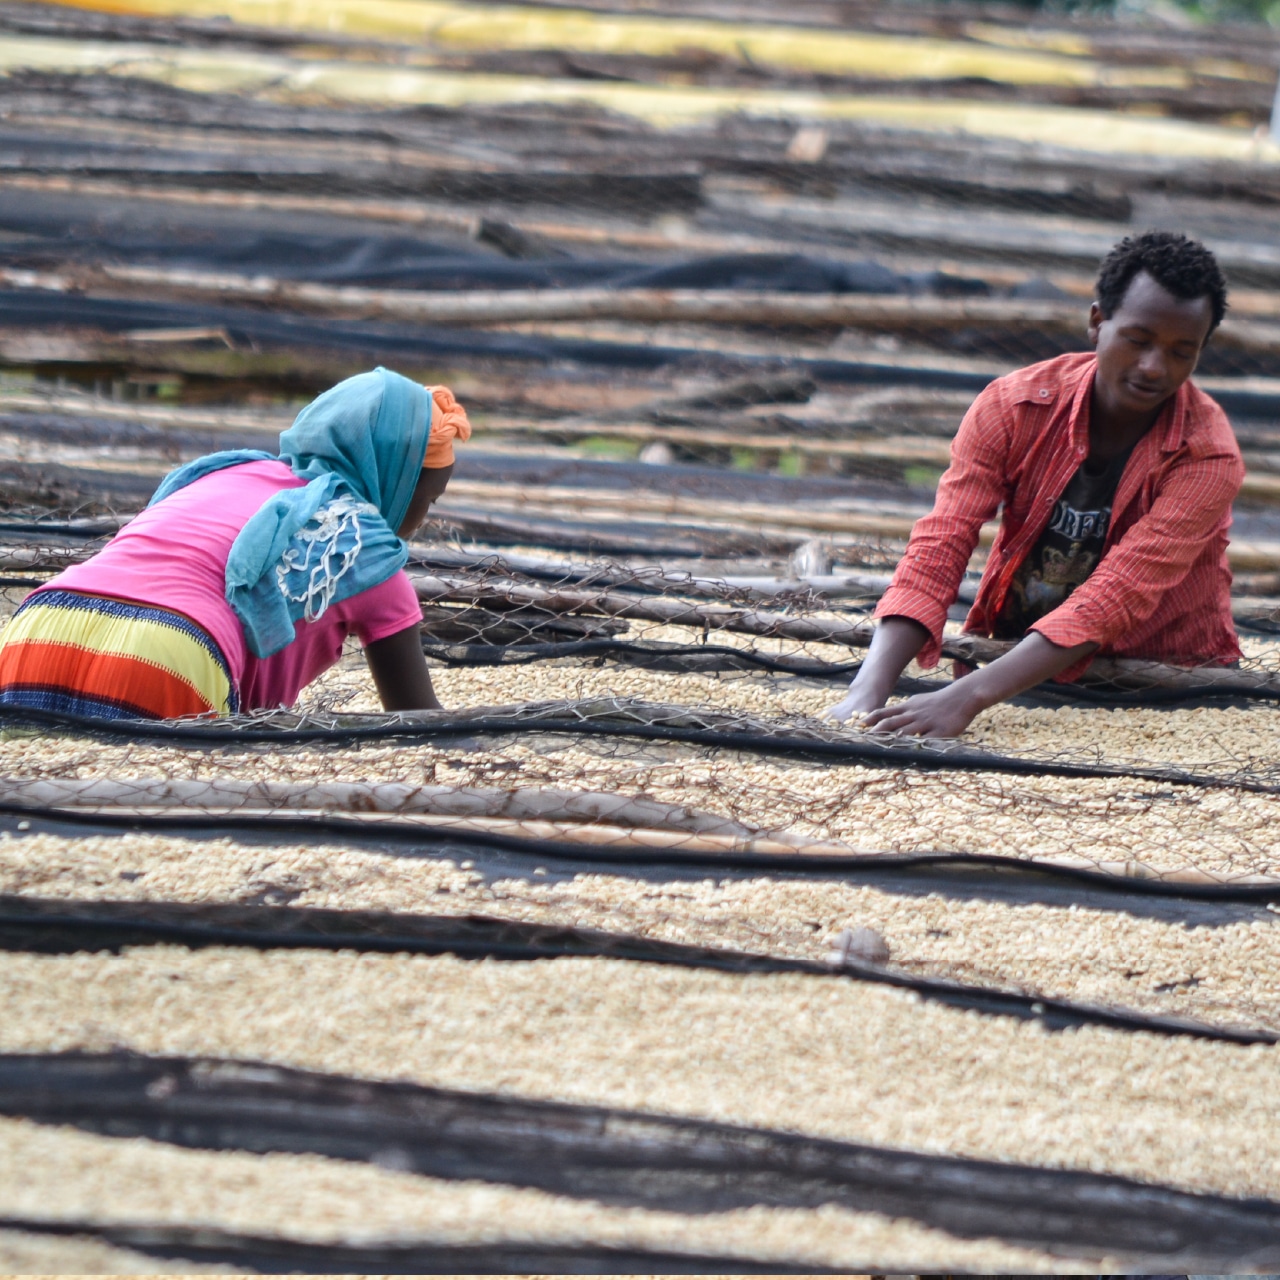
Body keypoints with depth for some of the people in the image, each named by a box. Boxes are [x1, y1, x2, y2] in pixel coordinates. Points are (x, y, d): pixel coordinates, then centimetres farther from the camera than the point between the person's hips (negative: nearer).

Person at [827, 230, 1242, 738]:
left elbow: (1115, 598, -27)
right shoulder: (1014, 406, -8)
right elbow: (938, 546, -17)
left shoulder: (1208, 456, -17)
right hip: (1018, 667, 2)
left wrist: (968, 697, -39)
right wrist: (867, 693, -34)